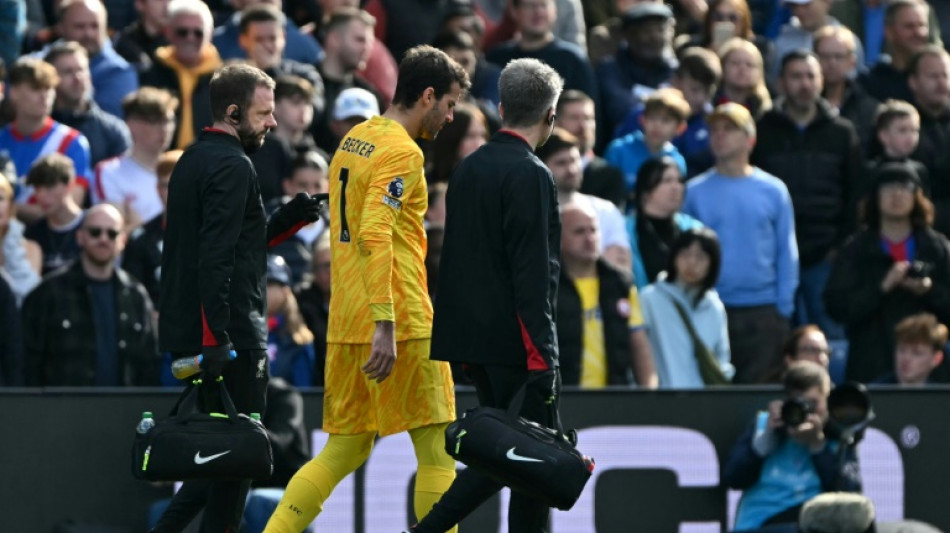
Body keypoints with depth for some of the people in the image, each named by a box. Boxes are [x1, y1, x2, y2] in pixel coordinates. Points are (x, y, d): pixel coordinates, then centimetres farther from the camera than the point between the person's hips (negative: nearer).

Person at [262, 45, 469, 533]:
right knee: (436, 447, -1)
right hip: (400, 323, -8)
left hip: (346, 323, 8)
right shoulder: (401, 151, -11)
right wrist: (385, 324, -26)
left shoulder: (352, 140, 16)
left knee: (345, 451, 10)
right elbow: (375, 236, -22)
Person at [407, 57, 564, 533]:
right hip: (514, 340, -9)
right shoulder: (531, 176, -14)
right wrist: (541, 355, -18)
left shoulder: (469, 168, 11)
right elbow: (532, 274, -19)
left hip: (471, 334, 9)